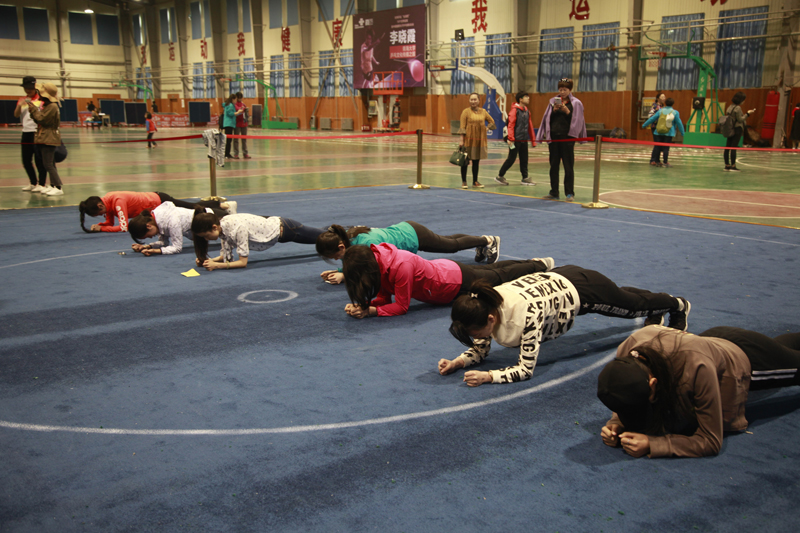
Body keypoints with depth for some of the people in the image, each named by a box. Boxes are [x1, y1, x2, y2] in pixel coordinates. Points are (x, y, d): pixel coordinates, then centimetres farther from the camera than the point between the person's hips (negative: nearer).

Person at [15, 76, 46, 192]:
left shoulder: (40, 99, -2)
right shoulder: (22, 100, 14)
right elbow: (16, 115, 4)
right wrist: (19, 105, -12)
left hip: (37, 133, -6)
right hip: (26, 133, 6)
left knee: (39, 160, -5)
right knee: (26, 161, 11)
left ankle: (41, 184, 3)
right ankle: (33, 183, 23)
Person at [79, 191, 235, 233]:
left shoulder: (118, 201, -32)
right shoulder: (107, 201, -6)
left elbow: (123, 227, -35)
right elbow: (110, 222, 5)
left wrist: (100, 228, -29)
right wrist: (98, 225, -13)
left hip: (160, 202, -7)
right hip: (153, 200, 7)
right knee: (193, 208, 23)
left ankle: (225, 205, 16)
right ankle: (214, 200, 39)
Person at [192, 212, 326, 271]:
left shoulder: (237, 228, -37)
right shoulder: (222, 227, -13)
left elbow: (242, 262, -31)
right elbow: (227, 256, -3)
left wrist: (217, 265, -35)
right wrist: (209, 260, -19)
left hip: (283, 228, -7)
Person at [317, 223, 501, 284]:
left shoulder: (366, 242, -40)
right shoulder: (348, 236, -16)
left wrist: (344, 276, -39)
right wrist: (337, 271, -19)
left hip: (413, 235, -7)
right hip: (403, 229, 7)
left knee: (453, 245, 20)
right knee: (450, 241, 30)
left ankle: (488, 241, 44)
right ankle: (482, 242, 52)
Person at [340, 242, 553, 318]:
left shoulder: (400, 265, -42)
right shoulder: (376, 258, -18)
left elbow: (401, 306, -33)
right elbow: (384, 297, -10)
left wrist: (370, 311, -40)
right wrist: (360, 305, -27)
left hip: (459, 281, -7)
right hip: (442, 268, 7)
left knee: (501, 277, 20)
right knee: (490, 270, 31)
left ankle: (539, 265, 47)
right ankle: (533, 263, 56)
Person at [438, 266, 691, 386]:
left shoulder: (525, 314, -46)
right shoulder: (483, 304, -26)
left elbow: (525, 369, -40)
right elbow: (480, 349, -12)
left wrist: (487, 377, -49)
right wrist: (457, 362, -29)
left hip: (582, 288, -5)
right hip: (556, 280, 6)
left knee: (636, 304, 26)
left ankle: (679, 305, 59)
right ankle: (655, 314, 68)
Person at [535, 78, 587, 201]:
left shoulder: (575, 103, 1)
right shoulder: (553, 101, 11)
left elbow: (577, 121, -4)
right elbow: (547, 118, 11)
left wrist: (566, 111, -14)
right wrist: (554, 110, -6)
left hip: (567, 137, -4)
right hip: (554, 136, 4)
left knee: (568, 166, -2)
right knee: (553, 166, 6)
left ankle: (569, 193, 3)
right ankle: (554, 192, 13)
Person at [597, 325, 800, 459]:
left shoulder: (696, 367, -51)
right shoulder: (625, 355, -37)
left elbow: (711, 441, -42)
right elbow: (626, 405, -16)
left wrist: (651, 445, -50)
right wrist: (616, 424, -37)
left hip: (746, 357, -5)